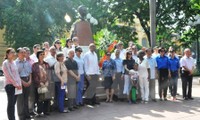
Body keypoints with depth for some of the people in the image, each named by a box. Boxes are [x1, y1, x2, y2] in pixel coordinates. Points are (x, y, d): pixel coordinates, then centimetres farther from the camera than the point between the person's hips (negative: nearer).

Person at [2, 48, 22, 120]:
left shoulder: (14, 63, 15)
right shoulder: (5, 63, -8)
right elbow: (9, 75, -14)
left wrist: (19, 84, 2)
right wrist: (16, 84, -15)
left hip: (16, 85, 7)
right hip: (9, 85, -7)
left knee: (13, 103, 11)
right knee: (10, 103, -3)